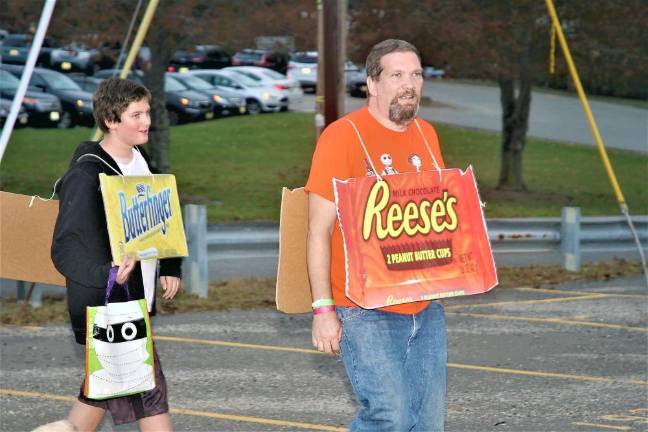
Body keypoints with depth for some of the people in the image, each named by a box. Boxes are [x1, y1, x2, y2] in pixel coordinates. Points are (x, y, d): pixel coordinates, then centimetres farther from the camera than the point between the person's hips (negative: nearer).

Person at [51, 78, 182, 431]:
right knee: (150, 395, -7)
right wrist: (106, 275, -38)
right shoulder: (86, 176, -19)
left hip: (137, 302, 9)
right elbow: (65, 249, -22)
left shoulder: (140, 159, 9)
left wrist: (170, 267, 13)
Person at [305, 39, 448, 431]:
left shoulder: (426, 134, 12)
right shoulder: (343, 136, -9)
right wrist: (323, 309, -13)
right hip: (366, 311, -7)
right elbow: (319, 229, -10)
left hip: (425, 310, 7)